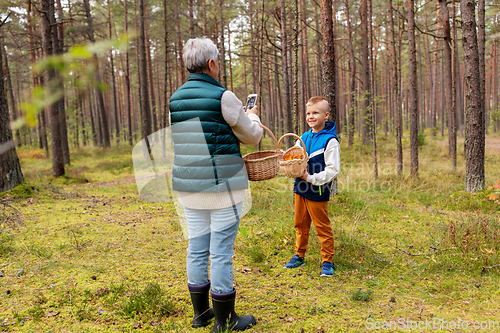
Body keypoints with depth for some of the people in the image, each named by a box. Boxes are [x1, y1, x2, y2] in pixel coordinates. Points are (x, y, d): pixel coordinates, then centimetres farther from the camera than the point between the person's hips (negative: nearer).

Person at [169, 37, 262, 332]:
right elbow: (252, 136, -1)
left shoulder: (175, 99, 10)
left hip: (189, 186, 7)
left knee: (197, 248, 14)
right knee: (222, 252, 2)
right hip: (223, 186, -6)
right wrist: (253, 117, 20)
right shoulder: (223, 97, -11)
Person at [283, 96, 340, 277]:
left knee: (323, 228, 4)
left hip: (318, 192, -6)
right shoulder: (303, 138, 8)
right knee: (300, 225, 16)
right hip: (300, 189, 6)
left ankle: (327, 261, 17)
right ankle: (299, 256, 31)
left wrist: (311, 178, -20)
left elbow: (333, 169, -15)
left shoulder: (330, 140, -12)